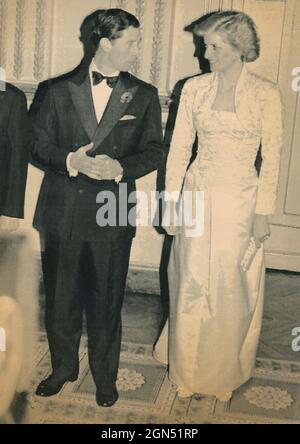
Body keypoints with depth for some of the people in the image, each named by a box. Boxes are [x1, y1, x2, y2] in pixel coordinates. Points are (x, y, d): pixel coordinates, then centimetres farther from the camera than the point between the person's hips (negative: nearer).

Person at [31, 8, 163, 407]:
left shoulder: (144, 96, 5)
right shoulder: (61, 91, 5)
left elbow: (154, 151, 1)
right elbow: (39, 145, 4)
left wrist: (119, 167, -18)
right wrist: (72, 160, -16)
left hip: (113, 214, 0)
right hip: (63, 213, 1)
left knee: (107, 300, 9)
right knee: (60, 297, 12)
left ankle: (105, 374, 30)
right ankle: (63, 367, 34)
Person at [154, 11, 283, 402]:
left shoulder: (265, 94, -6)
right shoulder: (194, 89, 1)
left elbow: (272, 158, -4)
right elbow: (179, 149, 3)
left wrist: (264, 212, -7)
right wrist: (171, 203, 1)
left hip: (240, 202, -2)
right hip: (198, 197, 2)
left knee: (234, 292, 7)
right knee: (191, 288, 10)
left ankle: (226, 373, 30)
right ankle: (189, 371, 31)